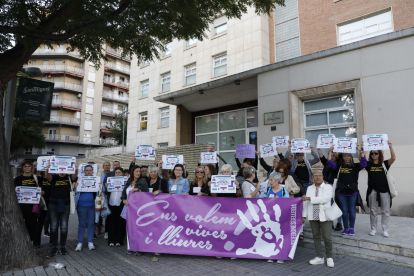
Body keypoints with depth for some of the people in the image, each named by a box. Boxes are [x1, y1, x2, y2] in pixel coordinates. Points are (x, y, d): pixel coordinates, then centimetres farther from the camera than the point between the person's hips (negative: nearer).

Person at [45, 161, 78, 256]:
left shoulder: (69, 177, 1)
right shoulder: (54, 177, 1)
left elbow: (74, 176, -20)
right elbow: (47, 177, -20)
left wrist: (76, 169, -43)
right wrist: (47, 169, -42)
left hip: (65, 204, 0)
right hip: (53, 203, 0)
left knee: (64, 226, 4)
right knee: (54, 226, 4)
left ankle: (63, 247, 14)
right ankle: (54, 247, 14)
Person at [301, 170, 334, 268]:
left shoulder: (328, 187, -2)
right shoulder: (309, 188, 12)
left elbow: (325, 198, -19)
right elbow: (306, 203, 11)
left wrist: (310, 198, -21)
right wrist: (304, 216, 7)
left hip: (324, 216, -4)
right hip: (313, 217, 4)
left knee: (327, 238, -2)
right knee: (316, 236, 10)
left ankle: (329, 258, 18)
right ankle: (319, 257, 22)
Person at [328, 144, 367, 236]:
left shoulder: (356, 166, 6)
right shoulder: (339, 166, 8)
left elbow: (364, 162, -8)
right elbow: (330, 162, 1)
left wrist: (360, 151, -13)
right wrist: (330, 151, -4)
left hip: (353, 191, -1)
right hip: (341, 191, 1)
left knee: (352, 211, 5)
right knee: (344, 210, 7)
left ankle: (352, 228, 18)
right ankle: (346, 228, 17)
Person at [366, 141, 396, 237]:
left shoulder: (384, 164, 1)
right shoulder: (368, 164, 4)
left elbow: (393, 158, -13)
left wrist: (390, 147, -23)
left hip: (384, 190, -1)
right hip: (373, 190, 1)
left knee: (386, 211, 4)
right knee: (373, 211, 9)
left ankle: (385, 229, 14)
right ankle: (373, 228, 20)